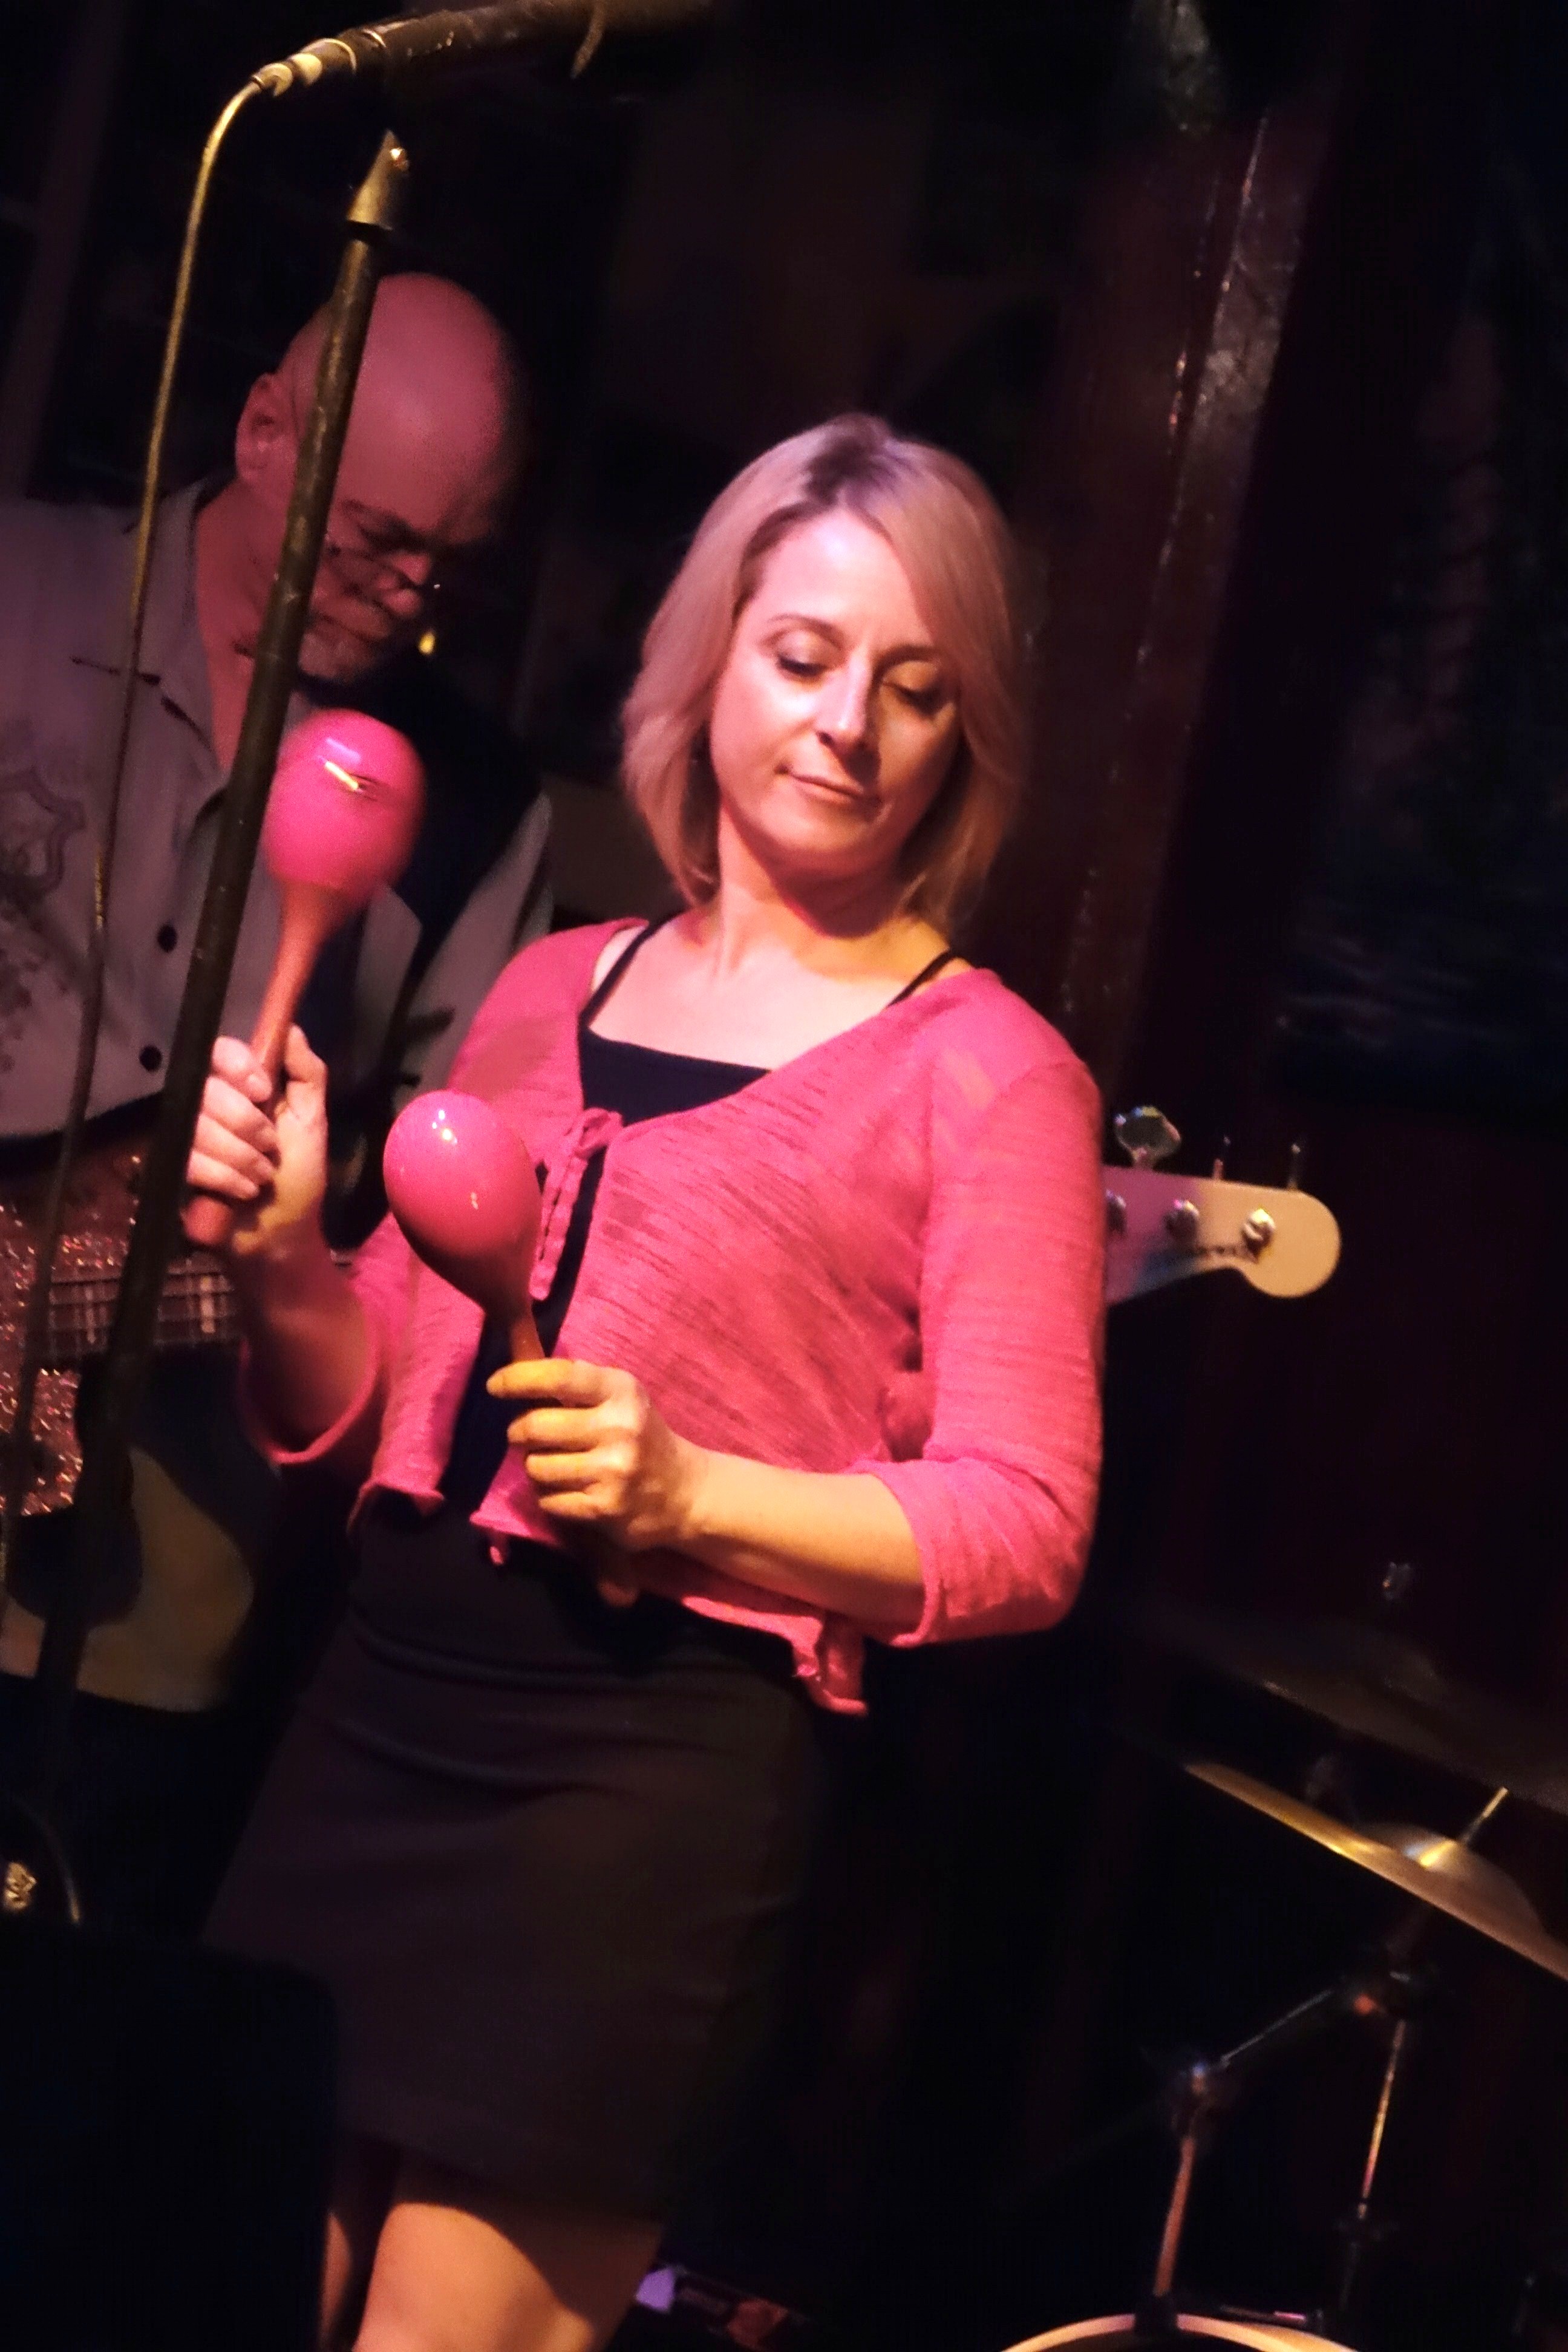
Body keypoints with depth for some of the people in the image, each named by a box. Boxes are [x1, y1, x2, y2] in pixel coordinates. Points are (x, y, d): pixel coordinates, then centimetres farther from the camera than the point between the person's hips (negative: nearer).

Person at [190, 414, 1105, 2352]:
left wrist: (687, 1494, -22)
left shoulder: (987, 1076, -4)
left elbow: (1024, 1527, -9)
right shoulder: (553, 988, 12)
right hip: (370, 1729, 5)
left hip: (657, 1782, -5)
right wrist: (285, 1259, -4)